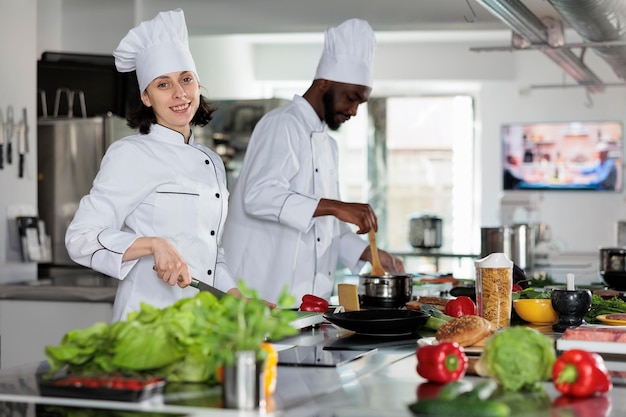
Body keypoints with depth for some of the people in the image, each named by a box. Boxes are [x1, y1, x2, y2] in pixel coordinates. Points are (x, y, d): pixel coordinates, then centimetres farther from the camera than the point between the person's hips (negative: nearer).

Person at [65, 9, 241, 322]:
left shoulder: (212, 163, 13)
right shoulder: (130, 154, -7)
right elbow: (81, 239, -13)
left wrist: (241, 301, 10)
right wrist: (154, 244, -24)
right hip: (147, 320, -6)